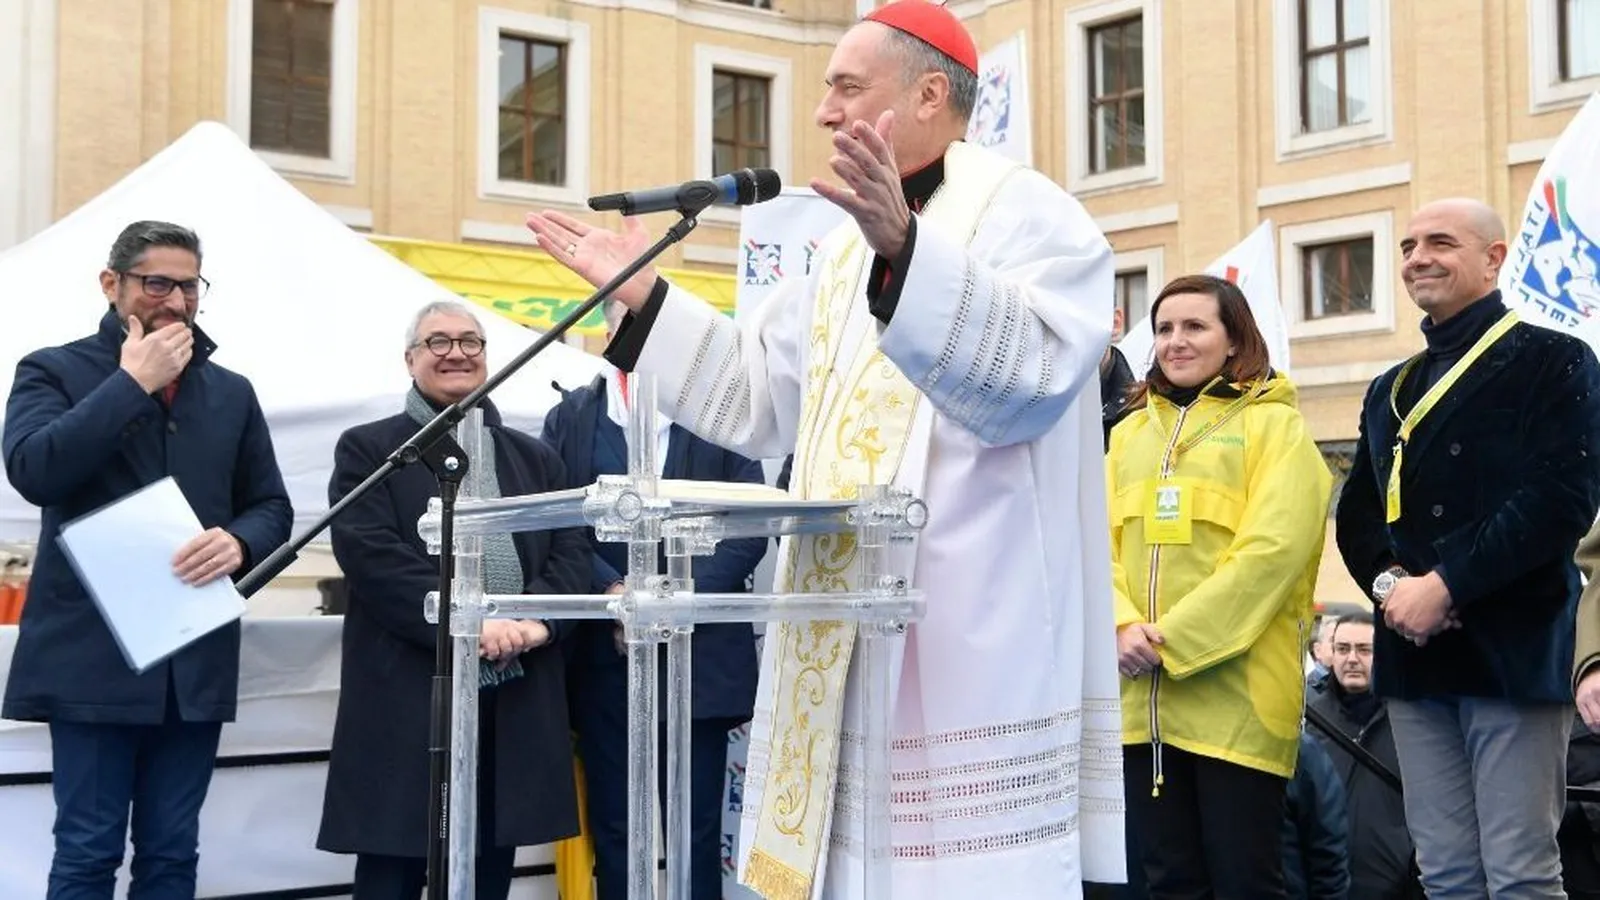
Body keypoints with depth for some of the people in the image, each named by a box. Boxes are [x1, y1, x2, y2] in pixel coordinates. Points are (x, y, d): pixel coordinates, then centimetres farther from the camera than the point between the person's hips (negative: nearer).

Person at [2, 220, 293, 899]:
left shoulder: (231, 392, 15)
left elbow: (272, 506, 14)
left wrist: (238, 543, -9)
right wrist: (132, 382, -13)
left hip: (197, 658, 4)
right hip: (93, 655, -4)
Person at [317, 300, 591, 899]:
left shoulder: (535, 457, 18)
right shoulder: (368, 449, 5)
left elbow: (571, 552, 8)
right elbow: (371, 554, -9)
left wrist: (538, 619, -13)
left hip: (518, 702, 4)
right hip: (408, 700, -4)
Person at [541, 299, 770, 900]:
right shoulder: (571, 418, 10)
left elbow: (749, 529, -2)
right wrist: (614, 593, -15)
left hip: (700, 659, -1)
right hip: (603, 660, 1)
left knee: (698, 833, 4)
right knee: (613, 833, 7)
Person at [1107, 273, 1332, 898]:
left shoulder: (1274, 424, 2)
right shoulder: (1130, 431, 18)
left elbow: (1273, 548, -11)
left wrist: (1174, 638, -16)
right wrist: (1122, 626, -10)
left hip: (1236, 690, -5)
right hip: (1139, 692, 5)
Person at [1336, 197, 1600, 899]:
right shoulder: (1390, 391, 20)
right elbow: (1357, 515, 16)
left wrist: (1446, 585, -17)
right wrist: (1389, 581, -6)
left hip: (1512, 649, -6)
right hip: (1412, 654, 6)